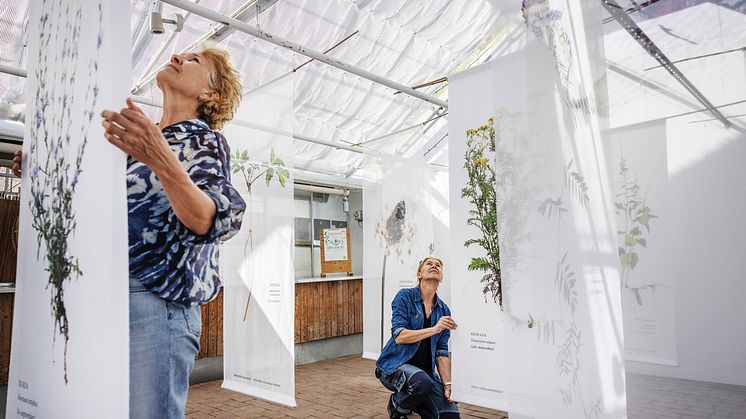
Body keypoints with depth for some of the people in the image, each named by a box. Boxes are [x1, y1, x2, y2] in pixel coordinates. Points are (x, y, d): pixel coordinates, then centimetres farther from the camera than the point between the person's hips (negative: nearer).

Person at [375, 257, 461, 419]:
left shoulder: (443, 310, 6)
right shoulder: (405, 296, -8)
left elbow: (442, 352, 4)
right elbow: (399, 336, -18)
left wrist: (447, 384, -7)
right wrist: (434, 329, -25)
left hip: (425, 369, 5)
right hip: (395, 364, -5)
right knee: (421, 381, -36)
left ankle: (413, 403, 17)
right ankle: (396, 406, -3)